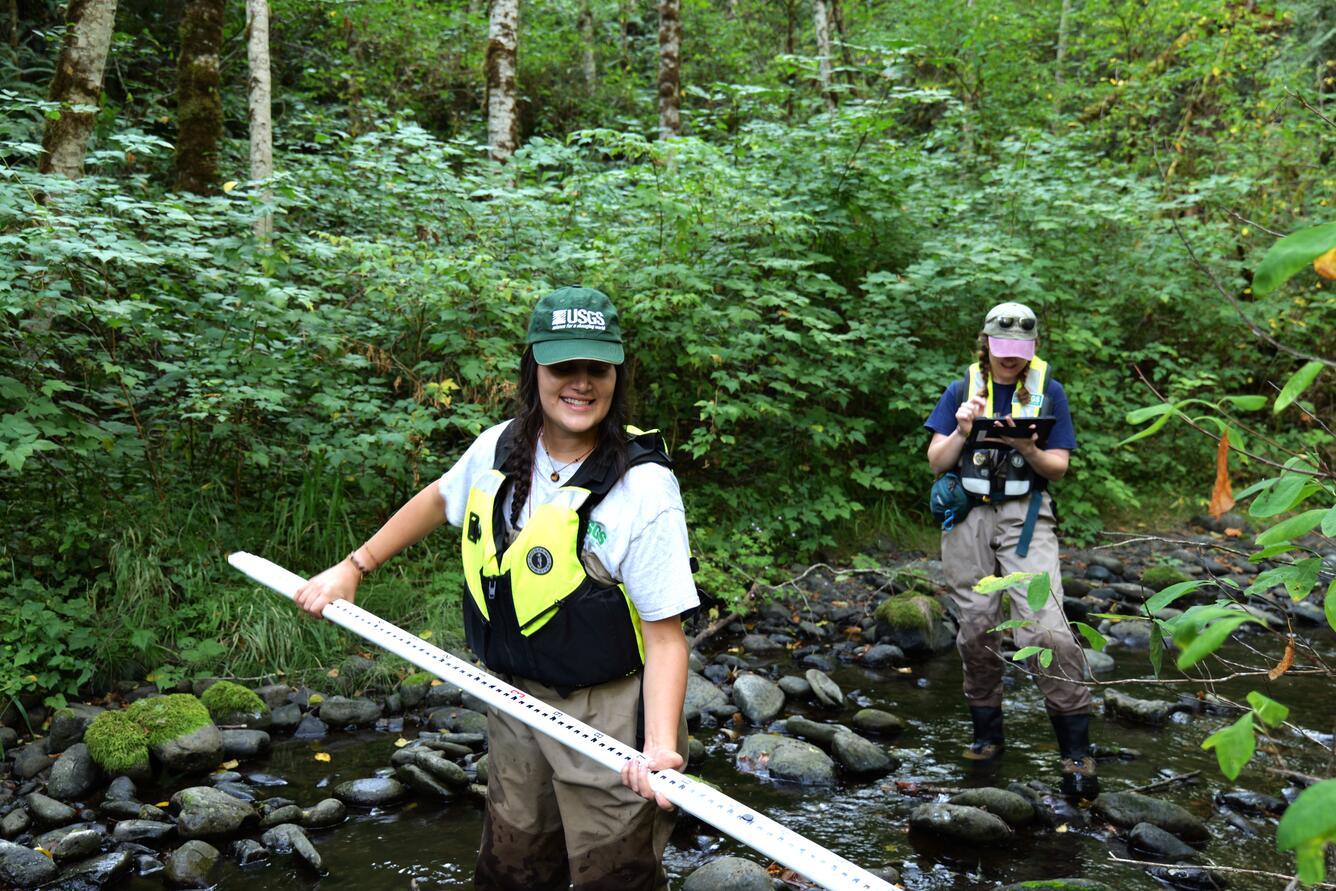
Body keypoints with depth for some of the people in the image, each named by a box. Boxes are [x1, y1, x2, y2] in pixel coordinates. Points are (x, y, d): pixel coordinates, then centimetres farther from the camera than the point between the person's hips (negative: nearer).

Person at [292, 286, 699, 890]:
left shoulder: (643, 487, -20)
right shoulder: (500, 449, -2)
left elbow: (665, 635, -20)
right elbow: (440, 500, 20)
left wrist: (660, 748, -32)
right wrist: (354, 567, 20)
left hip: (606, 719, -5)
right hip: (513, 703, 6)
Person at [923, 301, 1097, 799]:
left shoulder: (1048, 391, 5)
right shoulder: (963, 389, 8)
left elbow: (1058, 469, 3)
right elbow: (937, 463, 5)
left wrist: (1027, 449, -17)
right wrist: (962, 432, -14)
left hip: (1025, 515, -2)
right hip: (968, 515, 2)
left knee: (1046, 630, -15)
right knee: (976, 628, 6)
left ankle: (1076, 752, -7)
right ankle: (986, 734, 23)